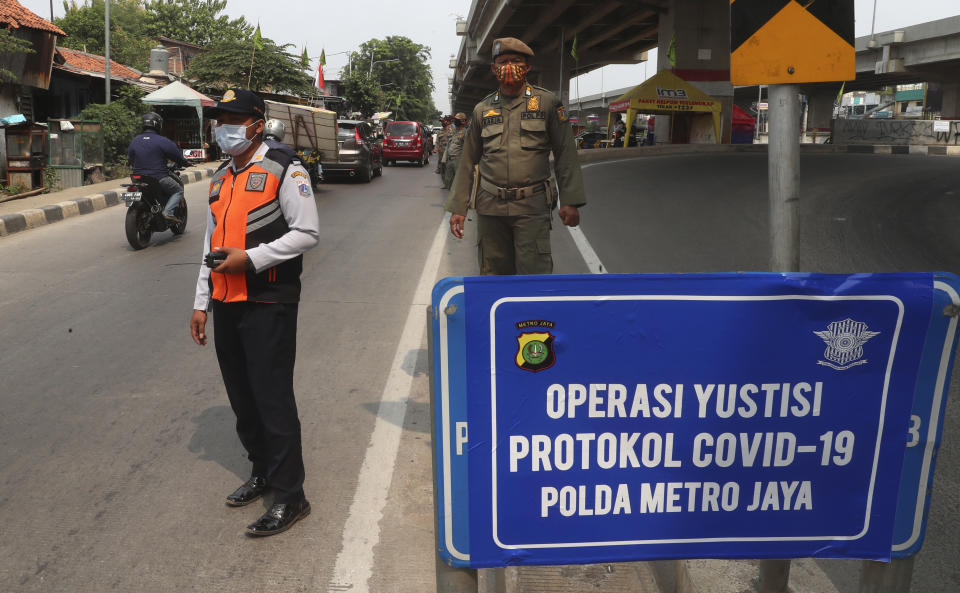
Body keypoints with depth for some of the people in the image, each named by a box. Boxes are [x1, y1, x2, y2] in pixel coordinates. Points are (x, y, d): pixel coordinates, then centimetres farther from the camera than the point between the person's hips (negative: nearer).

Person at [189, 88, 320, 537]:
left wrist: (251, 258, -18)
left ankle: (289, 495, 3)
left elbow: (307, 232, -12)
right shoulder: (220, 179, 19)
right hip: (226, 304, 8)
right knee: (241, 397, 14)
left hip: (268, 303, -8)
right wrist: (201, 303, 18)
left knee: (273, 398, -7)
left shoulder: (284, 171, -5)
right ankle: (262, 471, 32)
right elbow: (212, 246, 22)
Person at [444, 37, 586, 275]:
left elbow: (565, 155, 0)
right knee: (493, 273, 7)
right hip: (490, 206, 3)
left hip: (532, 205, -3)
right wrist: (458, 207, 10)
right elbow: (467, 162, 14)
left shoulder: (547, 102, 4)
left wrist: (570, 201, -9)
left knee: (535, 274, -9)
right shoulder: (483, 109, 11)